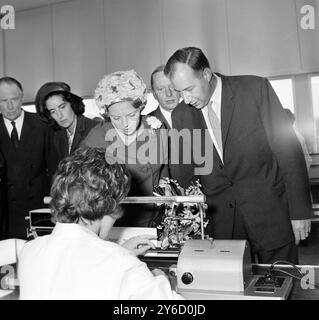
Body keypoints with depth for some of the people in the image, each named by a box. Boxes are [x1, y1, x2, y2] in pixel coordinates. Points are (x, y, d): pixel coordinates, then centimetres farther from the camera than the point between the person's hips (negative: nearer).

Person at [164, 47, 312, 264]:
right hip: (219, 223, 3)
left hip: (269, 213, -2)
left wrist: (300, 210, -7)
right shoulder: (181, 115, 1)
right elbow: (183, 174, 7)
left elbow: (288, 149, -7)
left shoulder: (256, 89, -9)